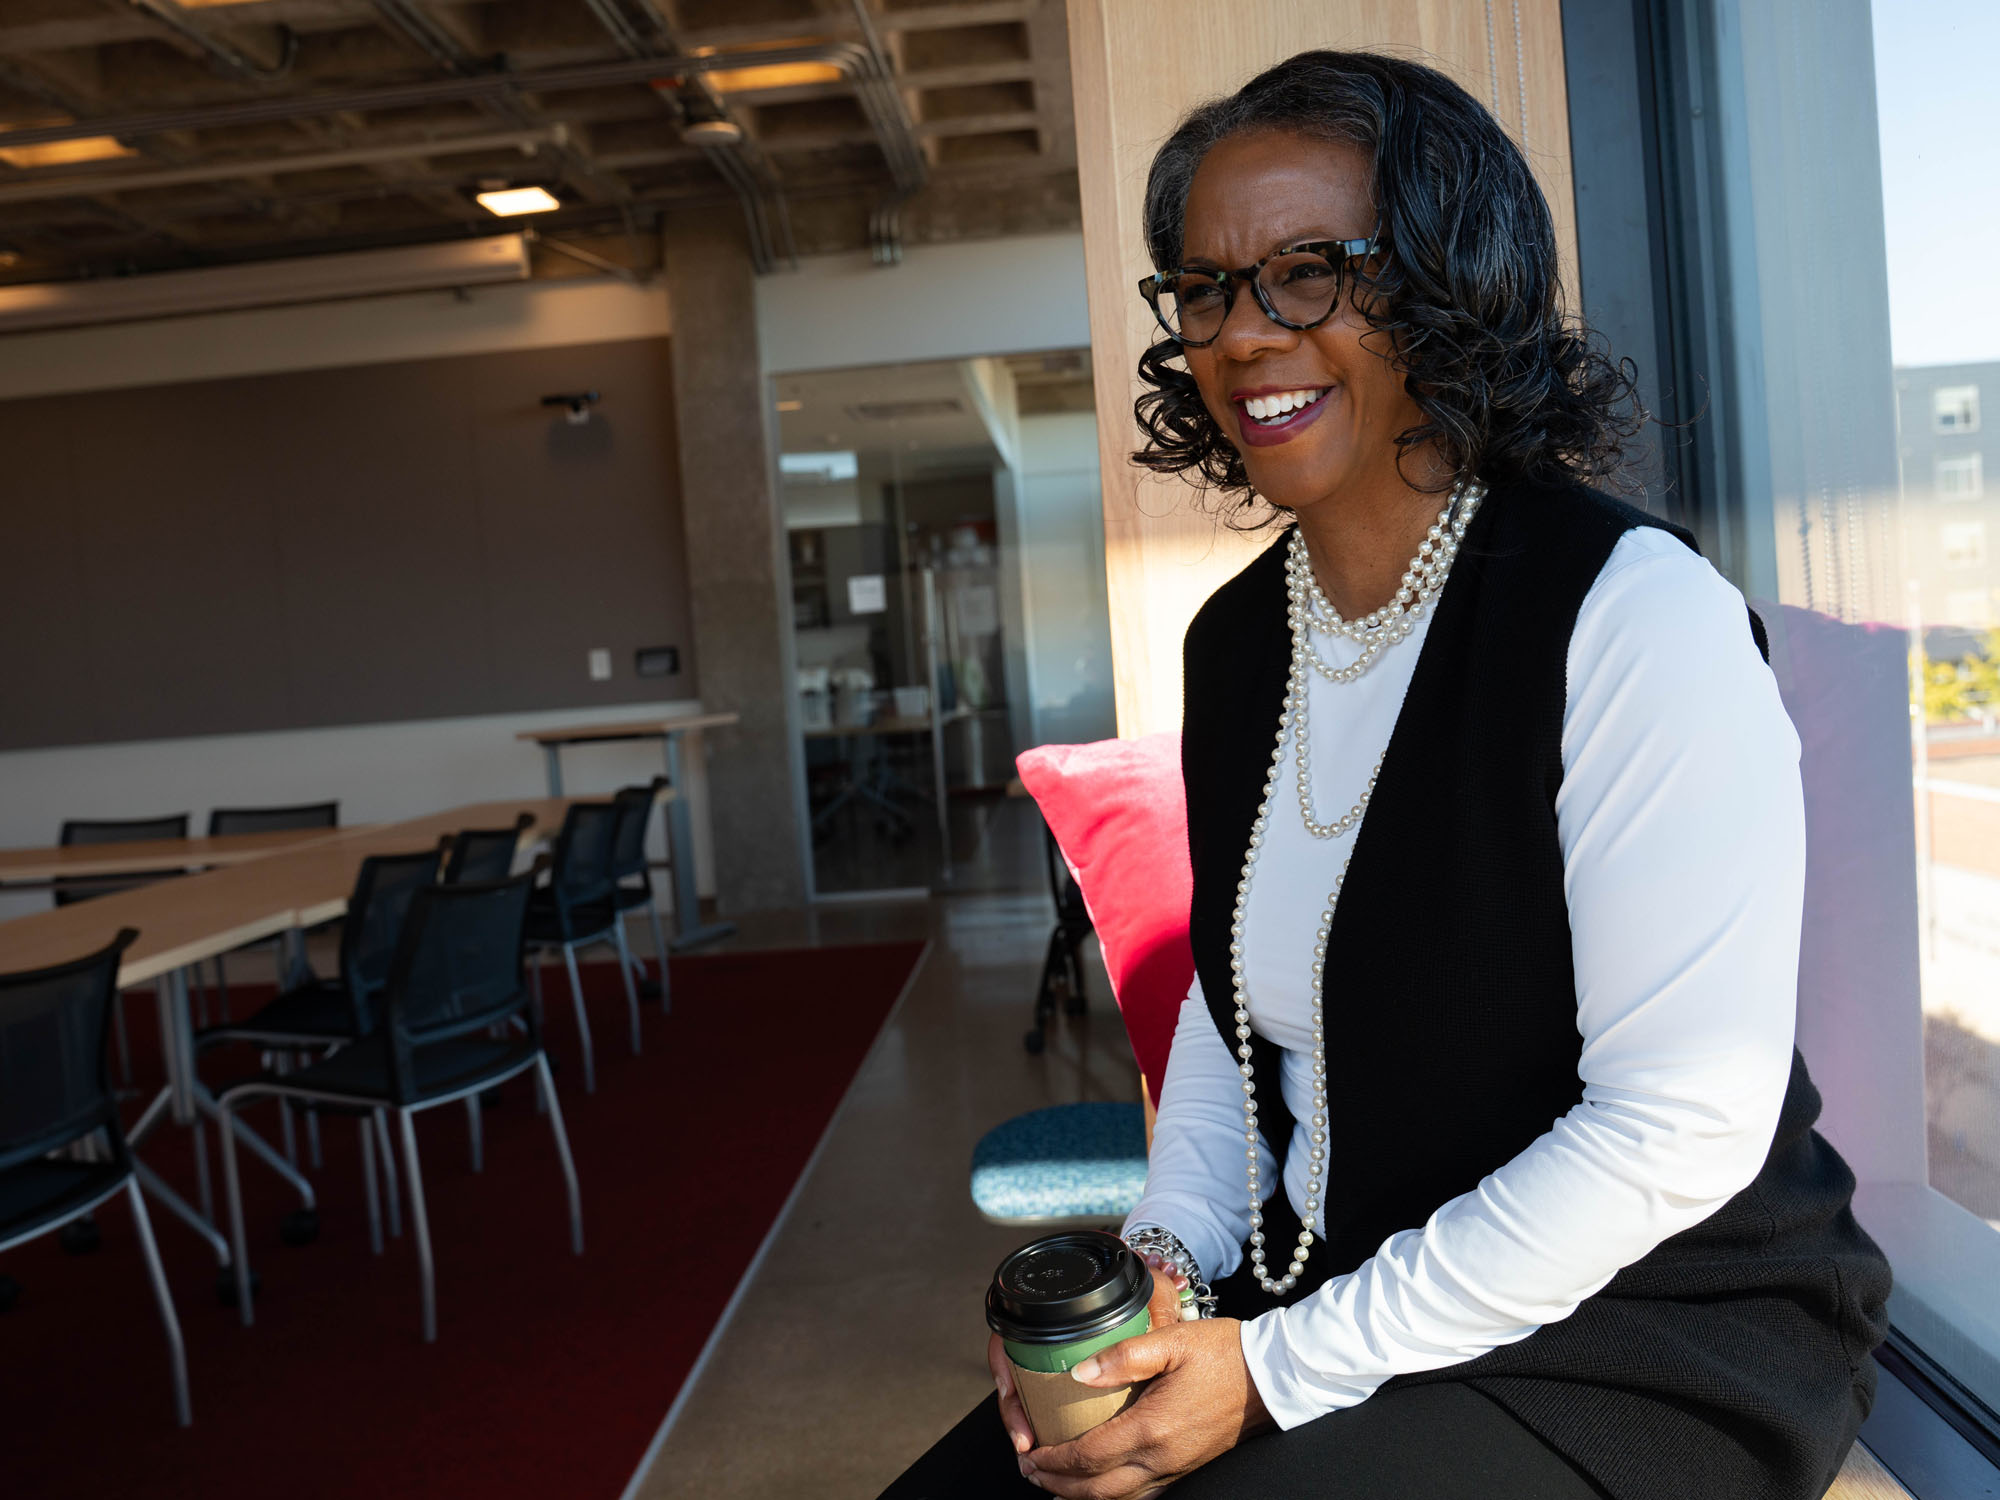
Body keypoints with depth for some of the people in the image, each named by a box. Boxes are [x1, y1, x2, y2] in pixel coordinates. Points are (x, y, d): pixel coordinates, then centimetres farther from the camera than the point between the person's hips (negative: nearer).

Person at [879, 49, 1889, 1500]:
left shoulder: (1636, 614, -19)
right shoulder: (1236, 639, 3)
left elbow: (1682, 1127, -21)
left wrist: (1283, 1369, -19)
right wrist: (1163, 1254, -3)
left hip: (1650, 1345, -5)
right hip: (1315, 1293, 6)